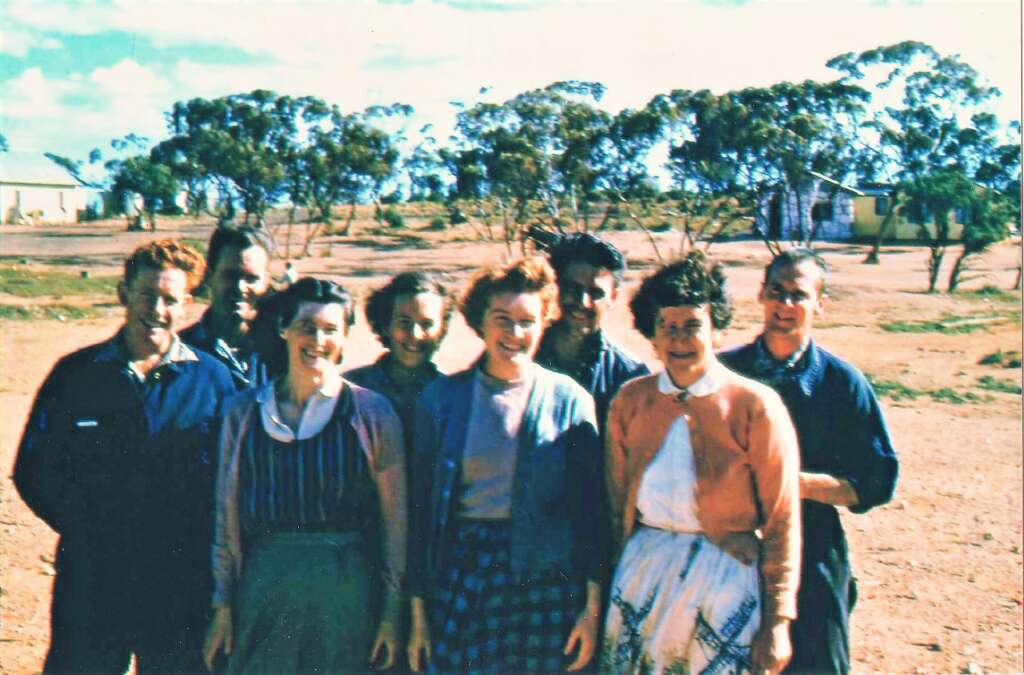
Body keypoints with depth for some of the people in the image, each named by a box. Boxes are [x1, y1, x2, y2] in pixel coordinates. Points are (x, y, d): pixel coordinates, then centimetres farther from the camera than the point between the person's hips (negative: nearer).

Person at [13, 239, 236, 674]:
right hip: (91, 579, 1)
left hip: (180, 584, 0)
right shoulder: (75, 374, 4)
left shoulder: (212, 379, 2)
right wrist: (83, 528, -6)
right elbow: (33, 470, 5)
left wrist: (194, 537, -9)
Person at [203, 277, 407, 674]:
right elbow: (226, 515, 8)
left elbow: (395, 521, 2)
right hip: (264, 592, 1)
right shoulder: (244, 411, 3)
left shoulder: (372, 413, -1)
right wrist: (222, 606, 7)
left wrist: (390, 613, 1)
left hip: (347, 596, -1)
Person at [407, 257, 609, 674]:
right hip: (460, 579, 1)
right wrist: (418, 611, 3)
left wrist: (593, 607, -3)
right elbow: (422, 508, 5)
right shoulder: (440, 398, 3)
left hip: (545, 581, 0)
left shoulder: (570, 400, 1)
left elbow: (592, 510, 2)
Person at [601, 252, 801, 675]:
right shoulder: (629, 401, 5)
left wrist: (776, 623, -6)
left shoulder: (755, 406, -6)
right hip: (641, 575, 3)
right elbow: (616, 504, 11)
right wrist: (606, 588, 8)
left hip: (726, 578, -3)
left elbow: (781, 523, -5)